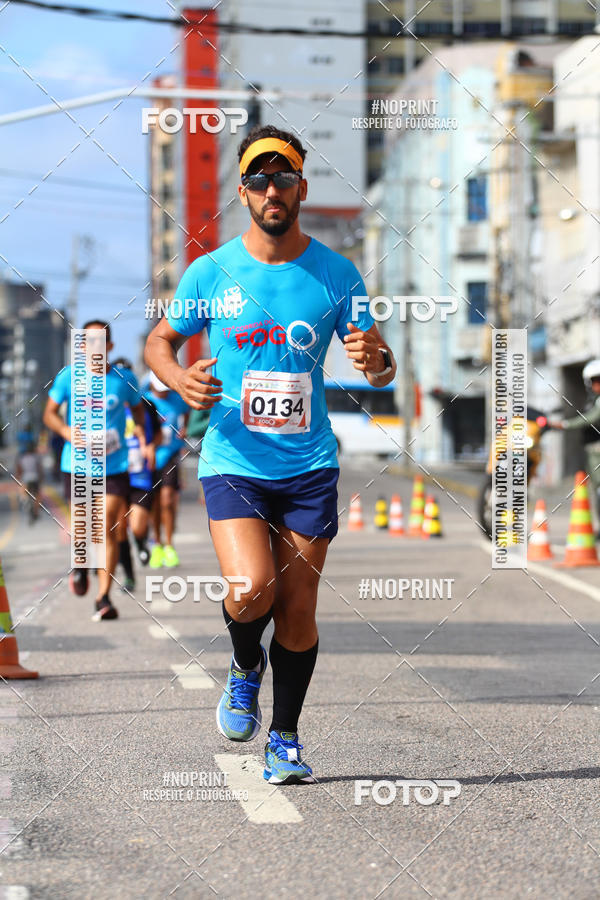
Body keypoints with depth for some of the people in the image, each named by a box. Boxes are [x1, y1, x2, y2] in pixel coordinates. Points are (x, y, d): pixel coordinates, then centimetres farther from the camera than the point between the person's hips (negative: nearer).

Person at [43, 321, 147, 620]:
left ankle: (104, 598, -7)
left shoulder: (125, 379, 0)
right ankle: (81, 565, 42)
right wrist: (69, 433, -16)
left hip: (114, 465, -1)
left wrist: (142, 435, 3)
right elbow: (49, 414, 2)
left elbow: (137, 407, 19)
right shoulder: (68, 377, -2)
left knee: (107, 529, -10)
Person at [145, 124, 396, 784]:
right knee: (251, 590, -20)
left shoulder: (336, 274, 2)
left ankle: (284, 739, 22)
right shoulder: (210, 273, 0)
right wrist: (180, 379, -9)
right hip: (233, 461, -1)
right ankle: (245, 667, 14)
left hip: (310, 464, 1)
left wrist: (376, 359, -17)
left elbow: (381, 371, 8)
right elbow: (160, 341, 13)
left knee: (298, 612, 3)